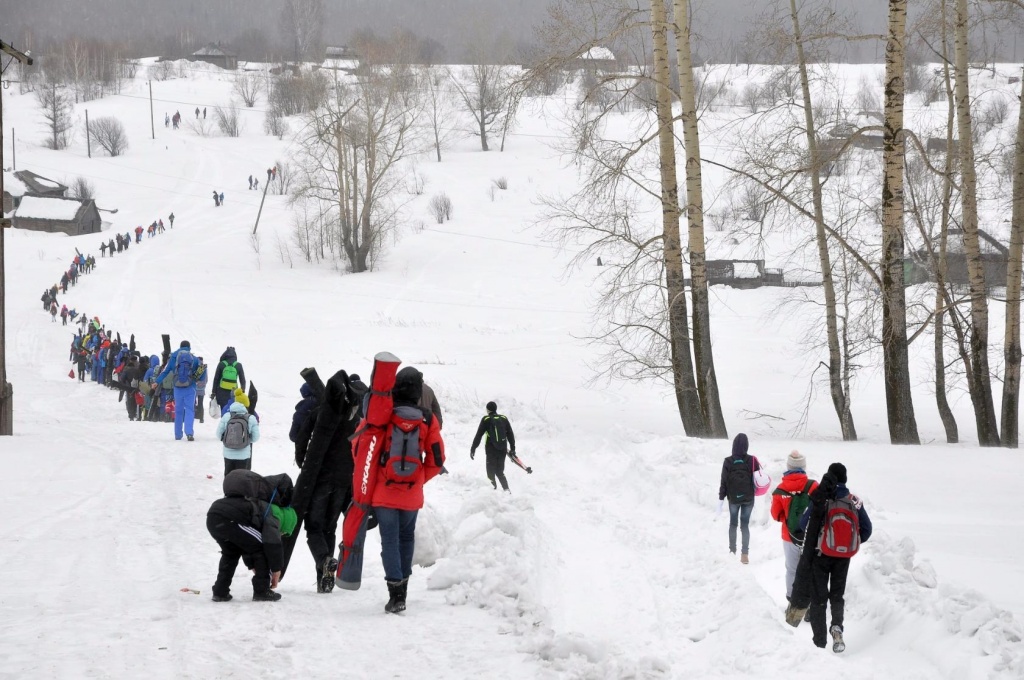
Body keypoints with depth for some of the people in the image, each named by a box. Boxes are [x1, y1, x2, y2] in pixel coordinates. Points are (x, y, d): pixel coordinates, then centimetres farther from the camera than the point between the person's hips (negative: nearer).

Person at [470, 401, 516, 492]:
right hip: (503, 450, 4)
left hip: (491, 450, -4)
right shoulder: (504, 419, 6)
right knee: (500, 472, 15)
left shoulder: (486, 420, -4)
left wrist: (473, 449, 0)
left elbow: (478, 435, -4)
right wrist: (512, 448, 16)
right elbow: (510, 434, 10)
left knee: (491, 473, 3)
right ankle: (506, 490, 2)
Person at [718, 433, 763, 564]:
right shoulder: (752, 461, -10)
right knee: (745, 525, 7)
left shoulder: (728, 462, -10)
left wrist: (721, 498, -1)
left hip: (733, 498, 0)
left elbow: (724, 482, -8)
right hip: (748, 498, 0)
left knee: (733, 524, 16)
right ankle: (744, 554, 1)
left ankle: (732, 552, 18)